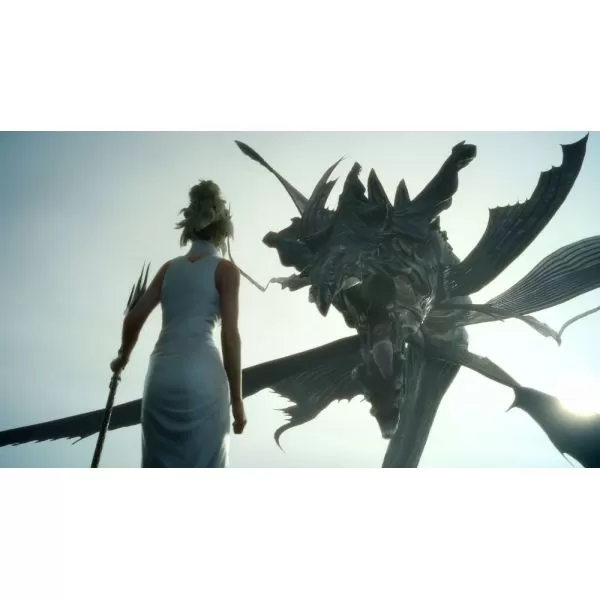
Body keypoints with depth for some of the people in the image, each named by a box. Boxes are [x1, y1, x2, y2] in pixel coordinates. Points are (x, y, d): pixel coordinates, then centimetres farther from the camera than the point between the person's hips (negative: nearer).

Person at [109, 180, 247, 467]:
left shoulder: (170, 267, 16)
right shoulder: (225, 269, 3)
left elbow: (134, 318, 14)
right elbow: (230, 336, -4)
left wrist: (123, 357, 34)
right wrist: (237, 399, -1)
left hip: (161, 375, 5)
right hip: (201, 375, -5)